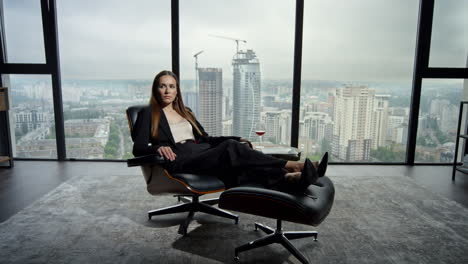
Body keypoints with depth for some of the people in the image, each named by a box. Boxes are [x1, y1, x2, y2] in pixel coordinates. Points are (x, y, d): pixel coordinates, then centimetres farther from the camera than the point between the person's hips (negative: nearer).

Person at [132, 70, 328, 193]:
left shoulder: (185, 112, 26)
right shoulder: (148, 114, 10)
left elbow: (205, 138, 26)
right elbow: (138, 148, 1)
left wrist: (237, 140, 13)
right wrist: (158, 148, -23)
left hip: (204, 154, 5)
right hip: (181, 162, -5)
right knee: (232, 149, -31)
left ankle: (286, 179, -52)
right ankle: (294, 166, -37)